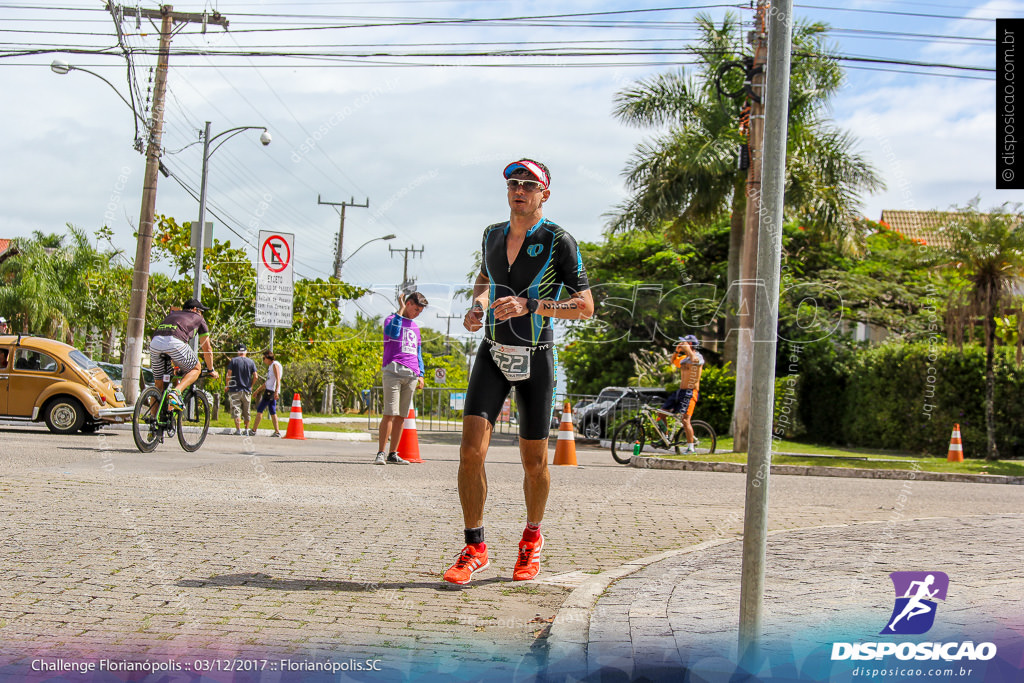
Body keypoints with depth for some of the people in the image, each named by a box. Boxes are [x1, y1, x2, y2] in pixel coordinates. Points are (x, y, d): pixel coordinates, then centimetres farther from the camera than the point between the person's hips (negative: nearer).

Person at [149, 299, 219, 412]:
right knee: (196, 369, 16)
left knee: (159, 385, 18)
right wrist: (211, 370, 44)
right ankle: (176, 392, -10)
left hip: (154, 342, 5)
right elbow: (207, 349, 32)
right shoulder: (198, 319, 28)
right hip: (174, 342, -5)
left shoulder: (172, 314, 40)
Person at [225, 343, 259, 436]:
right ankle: (246, 430, 14)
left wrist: (227, 386, 4)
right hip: (247, 390, 3)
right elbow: (256, 376, -1)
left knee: (236, 411, -3)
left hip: (235, 390, -3)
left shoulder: (233, 361, -3)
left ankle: (238, 429, -10)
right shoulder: (251, 362, 4)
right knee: (246, 412, 12)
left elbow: (229, 375, -9)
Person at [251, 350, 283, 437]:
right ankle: (277, 431, 5)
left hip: (271, 391, -10)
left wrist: (276, 392, -27)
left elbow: (278, 379, -17)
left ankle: (253, 430, -9)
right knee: (272, 412, 8)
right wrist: (258, 390, 34)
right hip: (269, 390, 10)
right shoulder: (270, 366, 22)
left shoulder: (275, 364, -7)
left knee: (260, 410, -8)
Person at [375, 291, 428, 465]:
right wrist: (401, 310, -10)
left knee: (401, 416, 3)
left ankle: (393, 454, 6)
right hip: (393, 371, -6)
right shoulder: (392, 319, 6)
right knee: (390, 414, -13)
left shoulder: (415, 327, 24)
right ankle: (380, 453, -12)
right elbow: (393, 333, -17)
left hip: (411, 375, 6)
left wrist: (420, 375, 16)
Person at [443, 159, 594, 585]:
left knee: (533, 462, 6)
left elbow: (586, 306, -11)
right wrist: (476, 305, 6)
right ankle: (475, 549, 0)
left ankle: (532, 537, 32)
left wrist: (530, 305, -22)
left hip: (535, 359, -3)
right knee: (471, 451, -12)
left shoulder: (559, 242, -8)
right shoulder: (492, 234, 8)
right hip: (492, 354, 3)